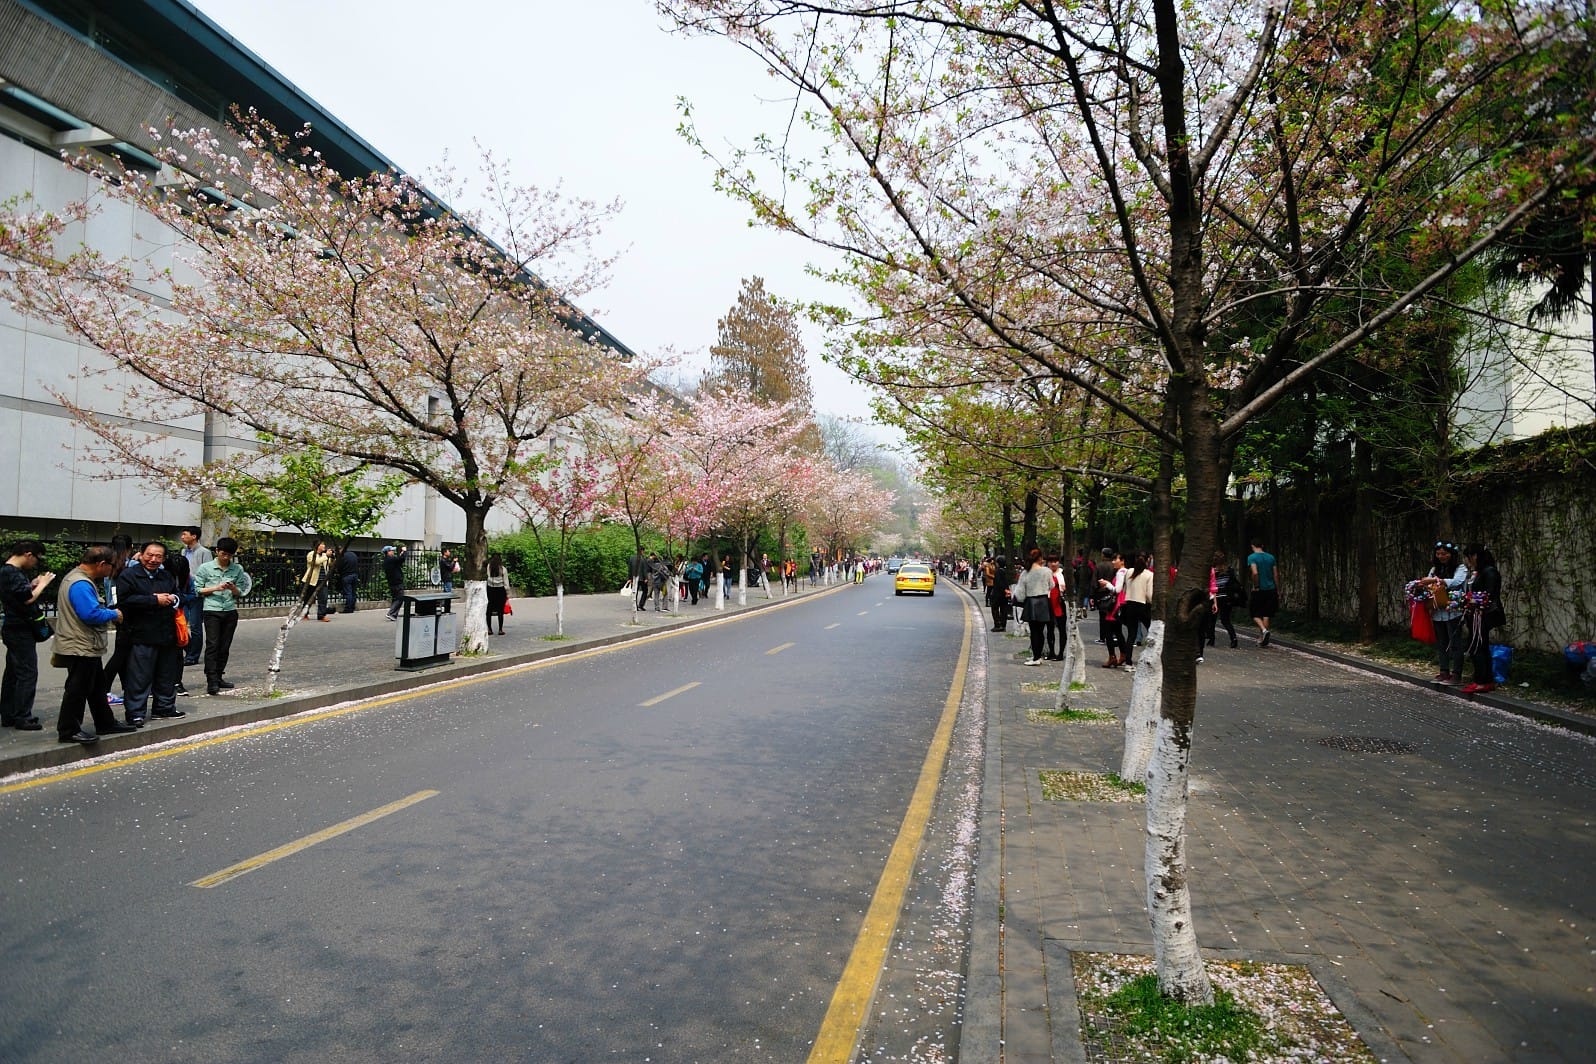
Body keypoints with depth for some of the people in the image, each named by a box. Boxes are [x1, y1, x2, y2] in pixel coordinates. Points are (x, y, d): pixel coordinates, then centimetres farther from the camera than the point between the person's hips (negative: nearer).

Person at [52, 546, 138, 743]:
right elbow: (92, 614, -29)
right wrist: (114, 614, -14)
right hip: (80, 648, -11)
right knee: (78, 689, -2)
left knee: (97, 687, 18)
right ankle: (68, 730, 7)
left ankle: (106, 723, 27)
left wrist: (108, 610, 10)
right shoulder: (81, 584, -22)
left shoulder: (81, 579, 13)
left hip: (87, 647, 11)